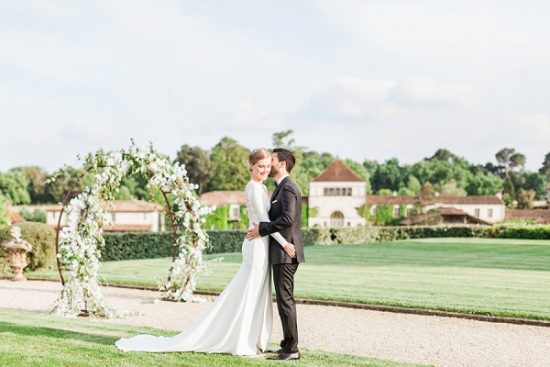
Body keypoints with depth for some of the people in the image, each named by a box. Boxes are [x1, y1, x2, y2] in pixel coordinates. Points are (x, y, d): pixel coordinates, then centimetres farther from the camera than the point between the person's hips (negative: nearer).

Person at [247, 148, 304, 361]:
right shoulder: (282, 188, 19)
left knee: (285, 299, -8)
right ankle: (288, 344, 20)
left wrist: (262, 229, -18)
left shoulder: (288, 188, -13)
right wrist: (261, 227, 10)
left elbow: (287, 218, -24)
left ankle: (291, 349, -4)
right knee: (284, 299, 13)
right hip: (282, 253, 10)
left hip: (285, 253, -10)